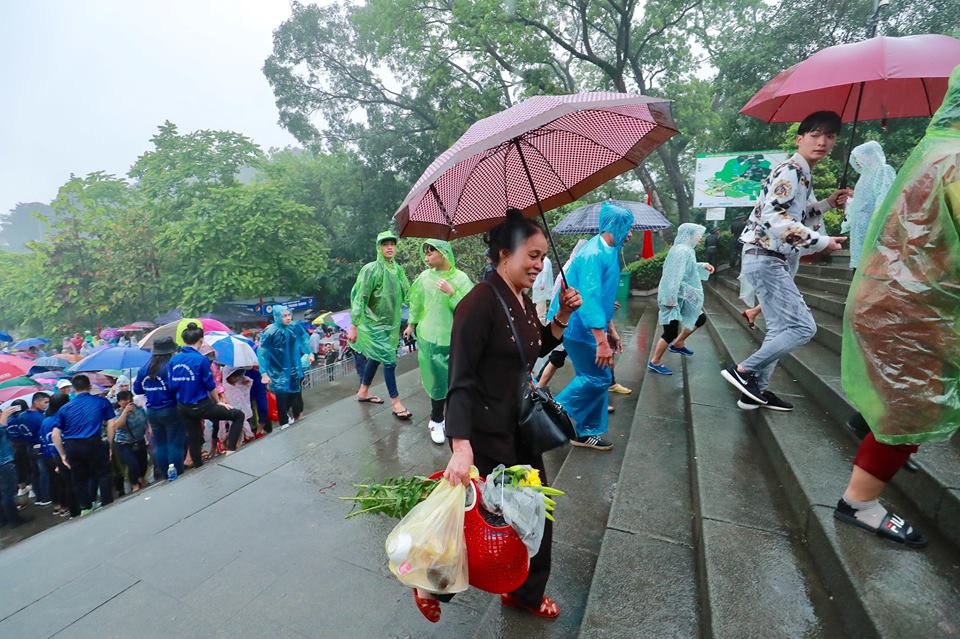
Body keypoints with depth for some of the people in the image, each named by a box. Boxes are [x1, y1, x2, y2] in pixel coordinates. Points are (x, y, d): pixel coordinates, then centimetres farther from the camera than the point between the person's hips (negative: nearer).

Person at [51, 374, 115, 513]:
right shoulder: (102, 401, 7)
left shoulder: (65, 408, 14)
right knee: (103, 474, 8)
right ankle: (107, 506, 5)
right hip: (93, 443, -3)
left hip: (71, 447, 3)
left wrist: (63, 455, 15)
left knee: (79, 480, 16)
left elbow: (55, 435, 8)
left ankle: (86, 508, 25)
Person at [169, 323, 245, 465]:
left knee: (193, 438, 20)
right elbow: (210, 385, -10)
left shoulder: (173, 360, -1)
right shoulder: (201, 359, -18)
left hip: (182, 409, 7)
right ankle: (230, 450, -2)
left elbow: (172, 385, 5)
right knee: (238, 415, 5)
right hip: (201, 406, -7)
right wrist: (218, 402, 4)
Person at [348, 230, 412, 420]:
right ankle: (396, 403, 2)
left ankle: (363, 392, 36)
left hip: (391, 323, 6)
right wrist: (354, 326, -15)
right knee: (389, 360, -8)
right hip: (375, 323, -6)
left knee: (375, 357, 18)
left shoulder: (398, 269, 4)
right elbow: (360, 299, -14)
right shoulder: (371, 269, -13)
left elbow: (408, 294, 4)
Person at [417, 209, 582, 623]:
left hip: (521, 428, 9)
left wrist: (561, 318, 3)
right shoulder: (479, 303, -22)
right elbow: (460, 381, -24)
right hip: (487, 435, -9)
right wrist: (460, 447, -32)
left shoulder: (523, 301, 5)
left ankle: (527, 593, 45)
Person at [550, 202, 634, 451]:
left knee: (596, 377, 12)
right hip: (580, 327, -10)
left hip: (588, 325, 10)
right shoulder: (594, 254, -20)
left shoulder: (608, 252, 11)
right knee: (599, 377, -4)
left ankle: (587, 432, 23)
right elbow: (589, 299, -28)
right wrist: (602, 341, -30)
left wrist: (611, 330, 21)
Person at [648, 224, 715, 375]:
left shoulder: (687, 250, 11)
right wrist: (670, 299, -28)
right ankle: (655, 362, 6)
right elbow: (674, 277, -27)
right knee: (671, 332, -7)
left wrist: (704, 266, 9)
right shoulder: (682, 251, -21)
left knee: (699, 319, 22)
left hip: (684, 296, 11)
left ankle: (678, 344, 36)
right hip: (674, 298, -11)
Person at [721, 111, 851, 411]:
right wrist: (821, 241, -19)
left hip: (773, 260, 11)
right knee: (802, 327, -11)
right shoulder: (789, 171, -10)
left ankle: (756, 390, 18)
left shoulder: (802, 176, 21)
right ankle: (743, 371, -6)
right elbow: (773, 218, -23)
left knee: (781, 328, 13)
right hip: (764, 259, -11)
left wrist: (828, 203, 18)